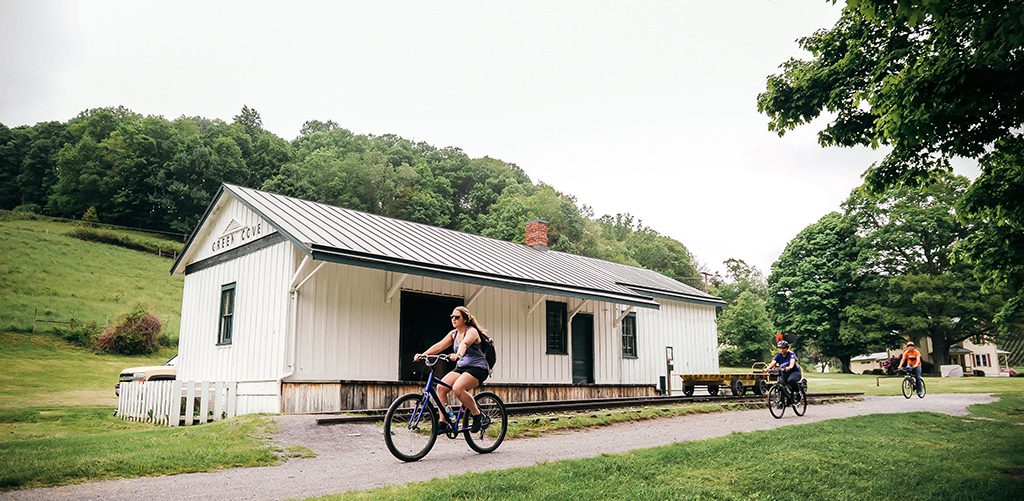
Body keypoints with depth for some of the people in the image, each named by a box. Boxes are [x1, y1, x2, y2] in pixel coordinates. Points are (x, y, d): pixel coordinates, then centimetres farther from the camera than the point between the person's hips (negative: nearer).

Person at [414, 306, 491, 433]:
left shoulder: (472, 331, -12)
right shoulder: (453, 333, 10)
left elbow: (464, 344, -34)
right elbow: (439, 345, -2)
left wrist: (458, 354, -54)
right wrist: (423, 354, -17)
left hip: (477, 368, -7)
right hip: (461, 367, 8)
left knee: (457, 388, -31)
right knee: (441, 387, -13)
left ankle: (477, 416, -12)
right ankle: (443, 422, -8)